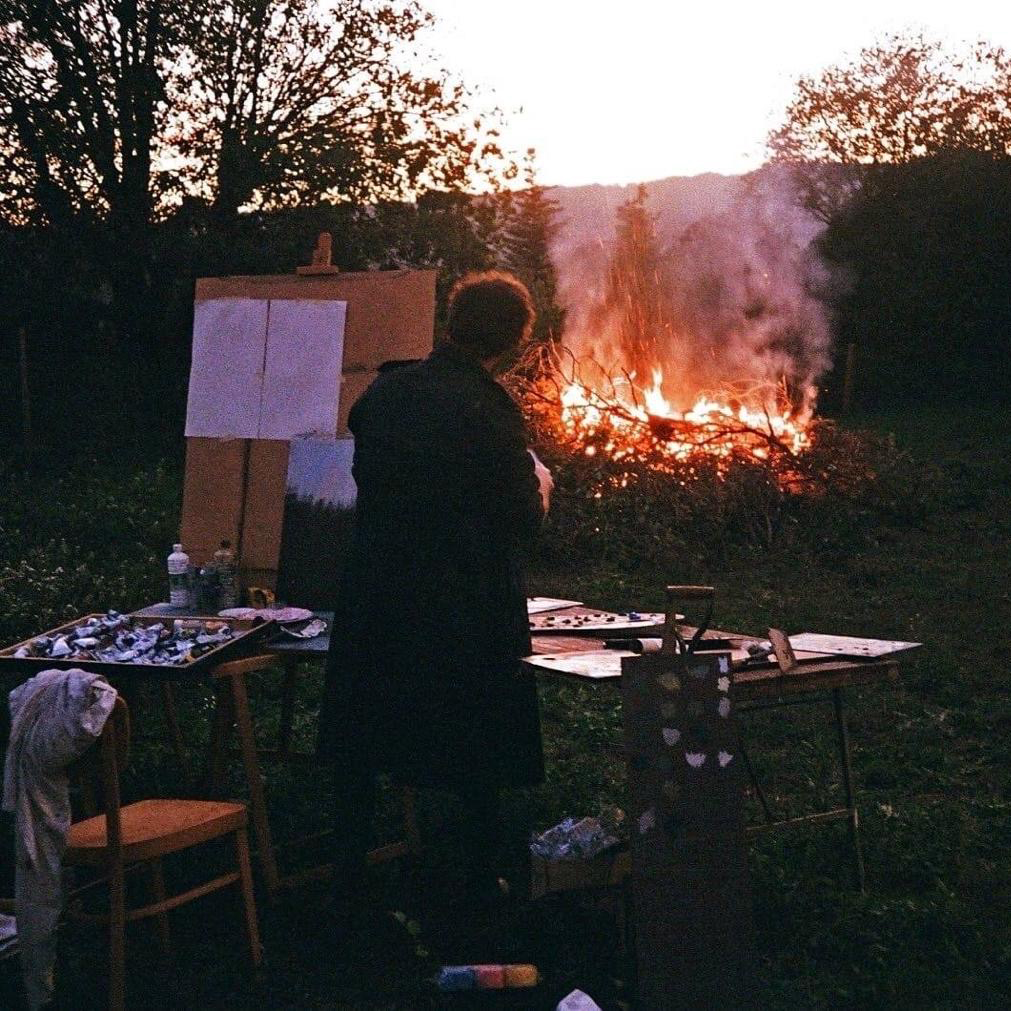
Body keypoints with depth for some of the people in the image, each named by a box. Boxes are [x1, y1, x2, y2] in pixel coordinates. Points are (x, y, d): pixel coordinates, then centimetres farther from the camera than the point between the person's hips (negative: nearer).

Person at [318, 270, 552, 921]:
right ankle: (480, 879, 21)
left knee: (359, 744, 15)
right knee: (477, 748, 13)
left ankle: (351, 878, 20)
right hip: (468, 613, -4)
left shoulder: (384, 392, -1)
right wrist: (538, 484, 9)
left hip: (376, 594, 4)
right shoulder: (489, 410, -17)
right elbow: (523, 520, -12)